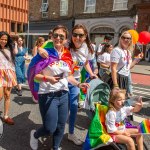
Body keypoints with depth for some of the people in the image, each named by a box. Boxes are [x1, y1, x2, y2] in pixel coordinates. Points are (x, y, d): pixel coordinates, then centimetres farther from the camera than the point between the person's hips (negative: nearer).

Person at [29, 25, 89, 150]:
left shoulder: (68, 55, 5)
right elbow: (35, 75, -9)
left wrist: (79, 84, -1)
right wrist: (47, 78, -26)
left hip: (63, 94, 5)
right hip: (47, 95, -5)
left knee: (61, 126, 14)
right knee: (50, 128, 0)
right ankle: (35, 135, 34)